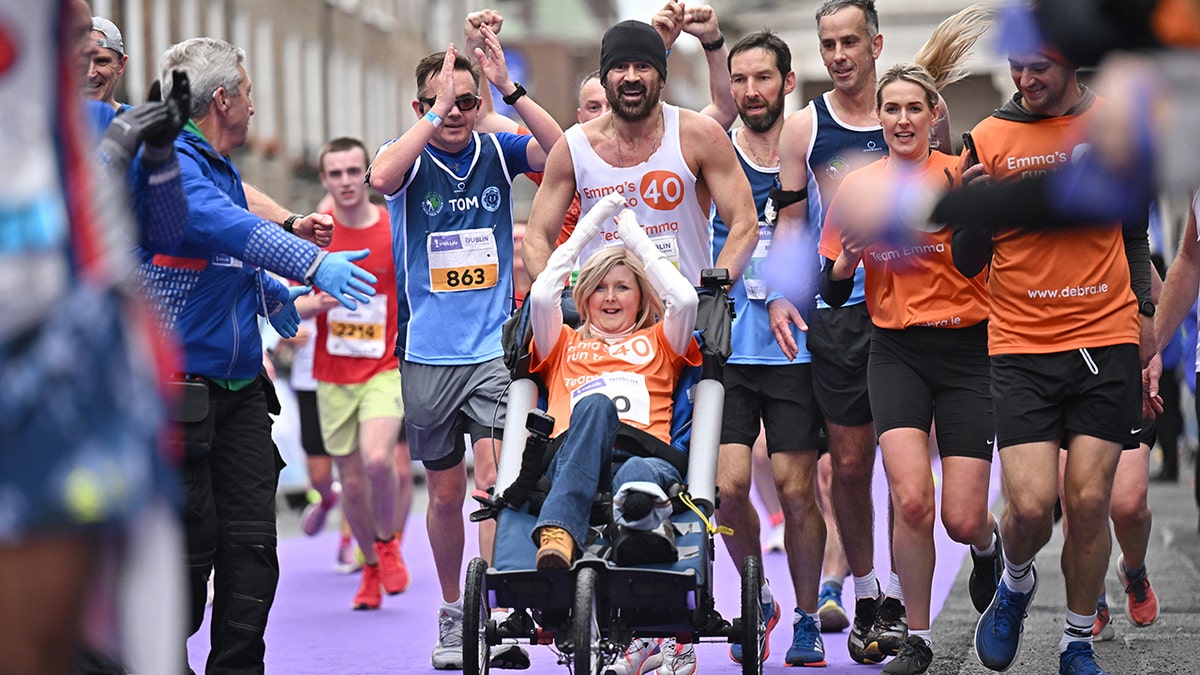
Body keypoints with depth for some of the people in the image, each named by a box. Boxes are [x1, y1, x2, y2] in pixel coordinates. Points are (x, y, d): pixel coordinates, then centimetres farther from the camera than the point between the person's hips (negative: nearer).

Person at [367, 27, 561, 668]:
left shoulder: (497, 151, 3)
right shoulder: (411, 156, -1)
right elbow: (381, 177, -24)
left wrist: (510, 88, -21)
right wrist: (436, 114, -26)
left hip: (495, 347, -1)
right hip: (428, 351, 1)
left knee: (496, 476, -15)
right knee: (445, 492, 10)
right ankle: (452, 613, 27)